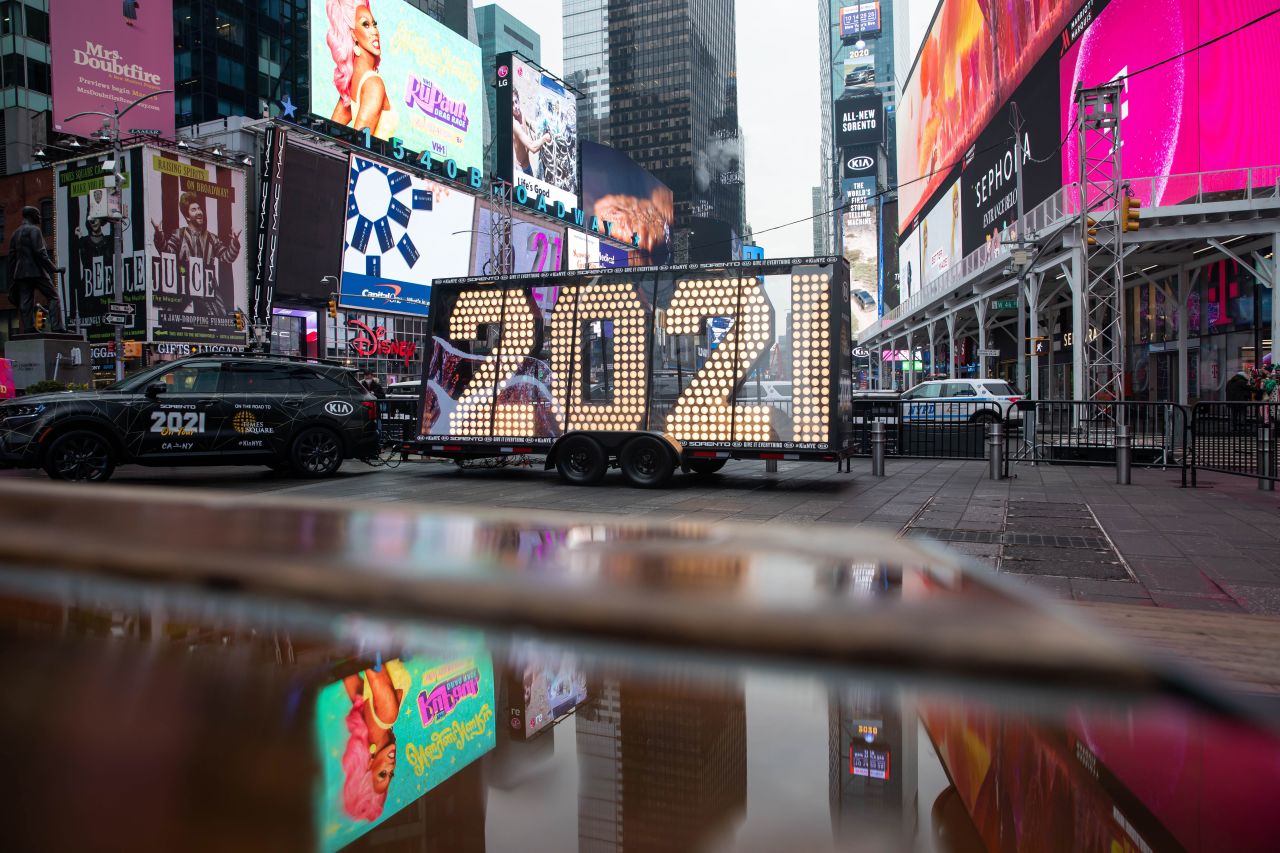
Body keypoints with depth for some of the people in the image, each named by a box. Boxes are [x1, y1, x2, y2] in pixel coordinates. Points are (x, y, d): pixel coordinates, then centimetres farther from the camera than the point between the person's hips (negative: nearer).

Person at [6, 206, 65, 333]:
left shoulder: (15, 233, 20)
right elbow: (40, 252, -14)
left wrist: (12, 281, 20)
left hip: (20, 273, 7)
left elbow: (11, 257, 19)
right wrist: (53, 269, -12)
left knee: (25, 304, 4)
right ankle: (57, 327, -16)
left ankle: (28, 330, -1)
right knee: (53, 297, -5)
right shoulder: (34, 230, -3)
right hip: (36, 271, -7)